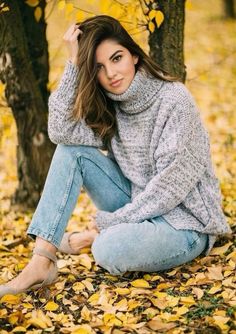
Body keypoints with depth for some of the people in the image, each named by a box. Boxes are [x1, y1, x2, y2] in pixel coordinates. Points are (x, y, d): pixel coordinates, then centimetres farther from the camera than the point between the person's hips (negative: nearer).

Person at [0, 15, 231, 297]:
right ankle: (41, 262, -16)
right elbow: (61, 131, -14)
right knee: (71, 151, -9)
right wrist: (74, 62, -15)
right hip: (139, 207, 7)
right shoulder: (107, 106, 3)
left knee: (110, 250, -36)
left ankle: (93, 238, 1)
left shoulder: (174, 99, -17)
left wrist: (109, 224, -17)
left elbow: (171, 187, -20)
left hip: (184, 220, -7)